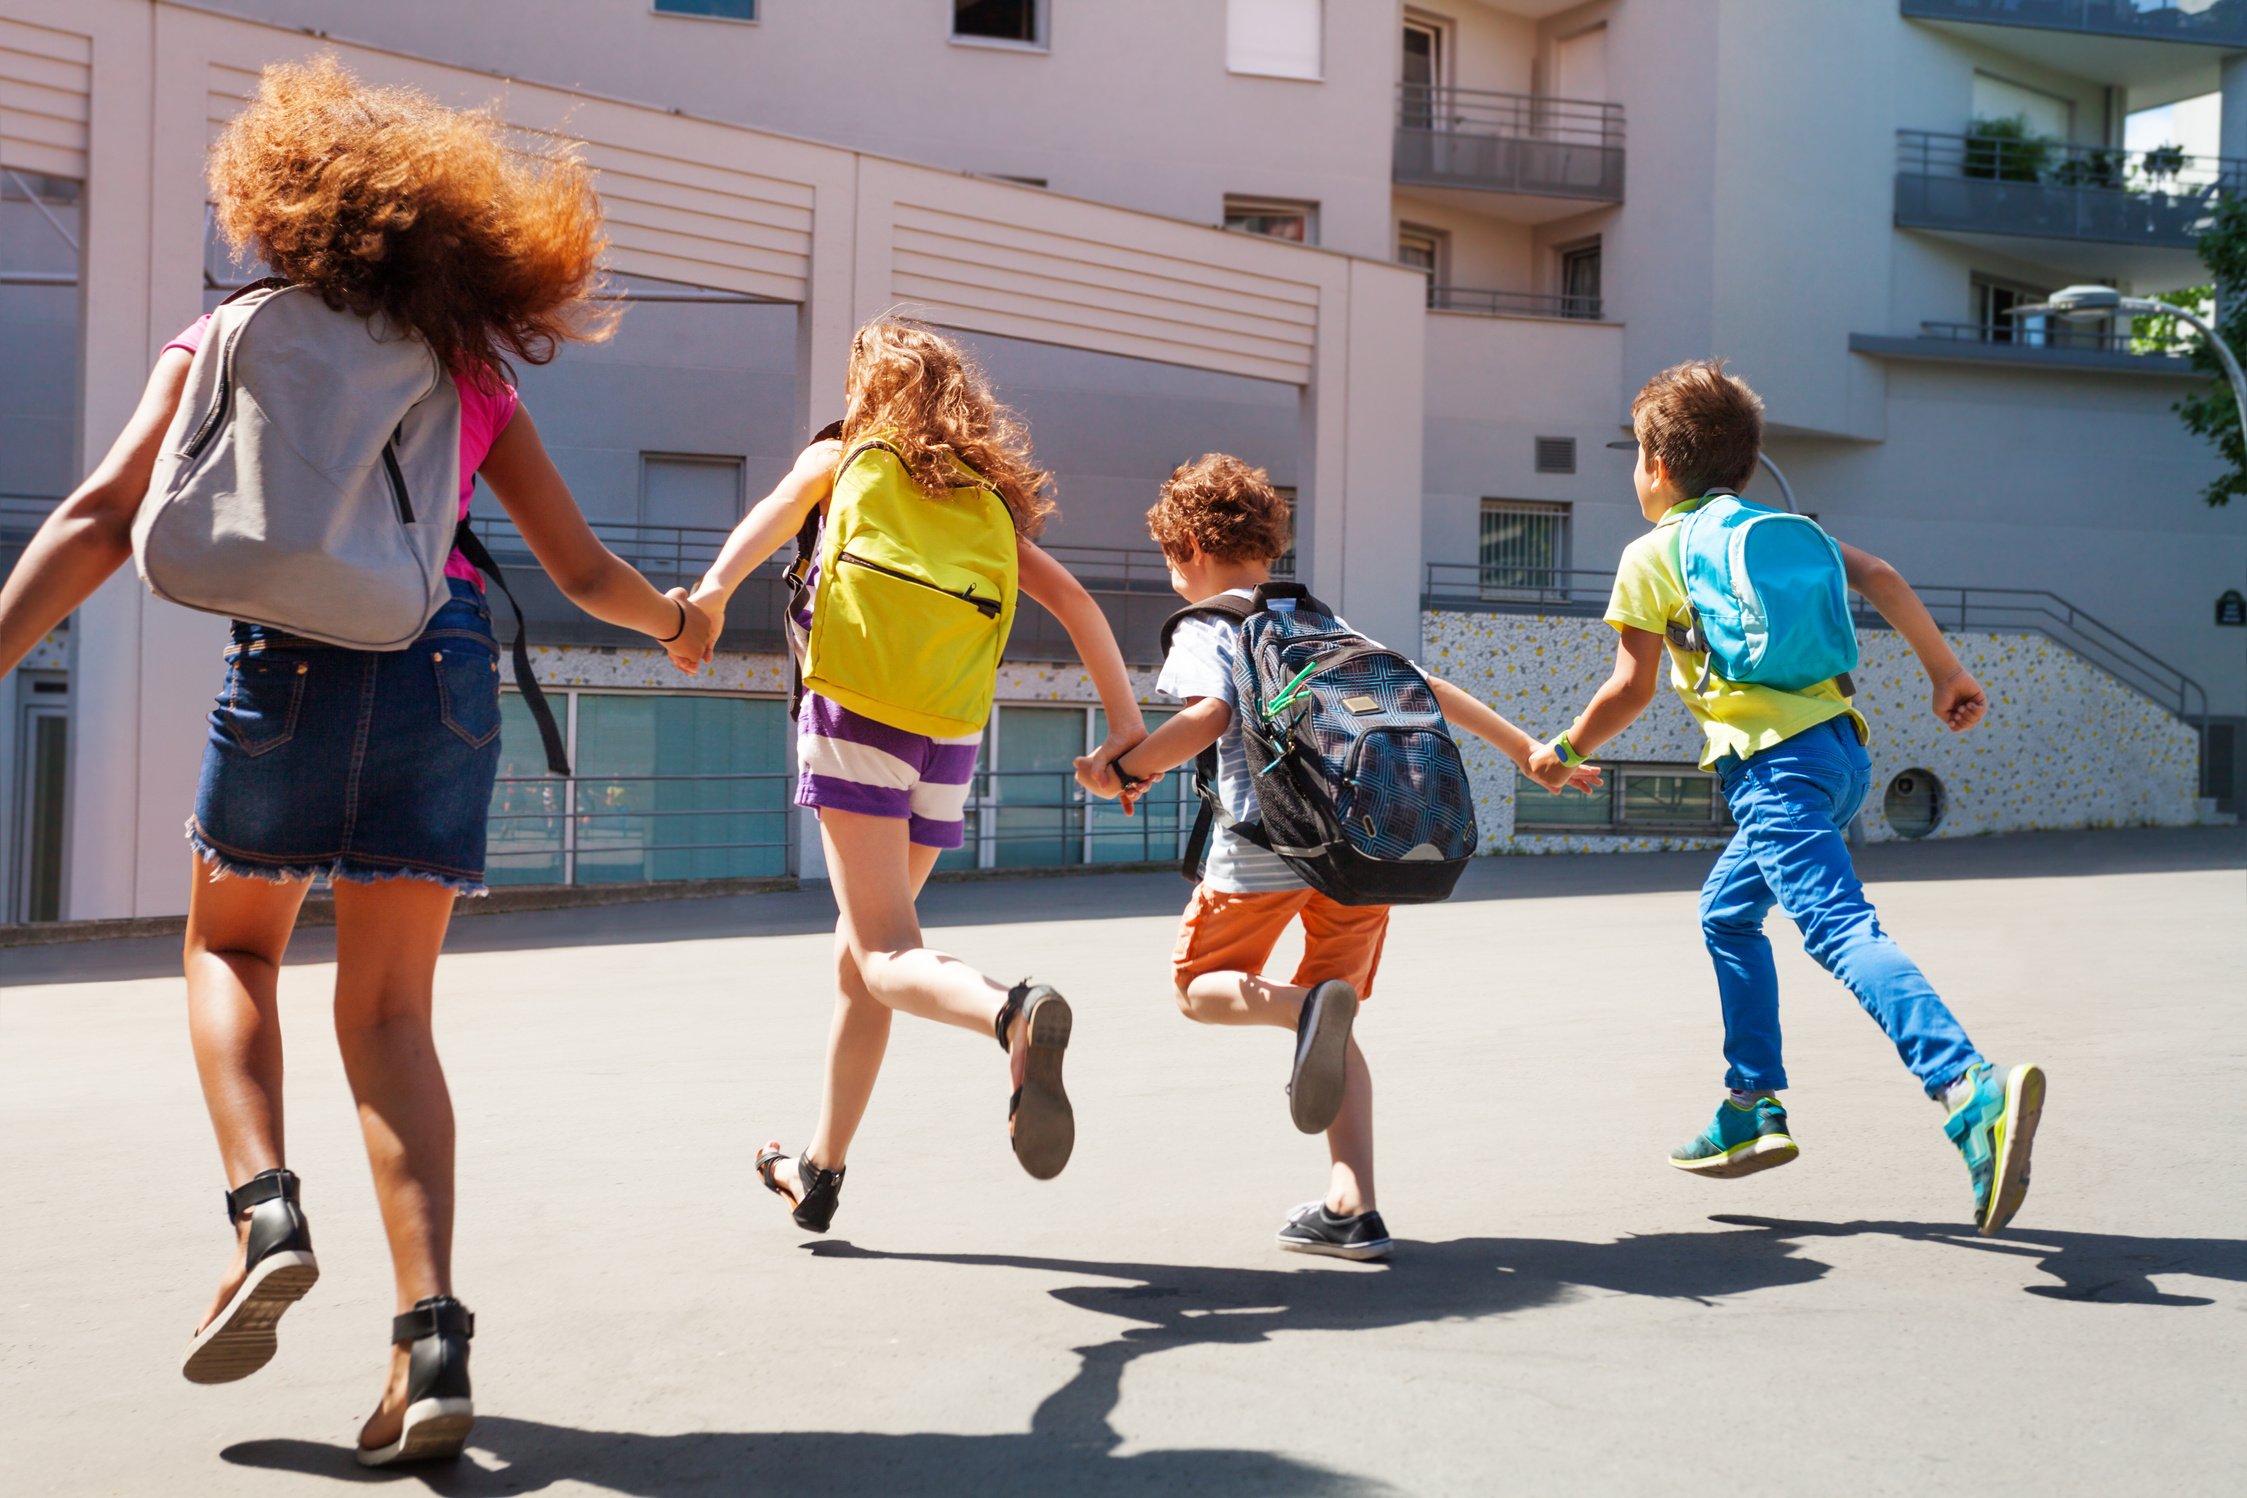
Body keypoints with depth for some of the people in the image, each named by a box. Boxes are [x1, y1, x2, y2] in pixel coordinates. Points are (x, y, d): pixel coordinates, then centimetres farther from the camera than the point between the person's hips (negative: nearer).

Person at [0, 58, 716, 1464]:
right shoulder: (473, 372, 15)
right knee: (389, 1010, 8)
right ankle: (433, 1335, -5)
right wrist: (678, 619, 35)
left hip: (291, 661, -1)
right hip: (447, 673, 2)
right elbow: (586, 572, 16)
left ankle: (267, 1214, 1)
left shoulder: (230, 339, 10)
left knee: (231, 945, 23)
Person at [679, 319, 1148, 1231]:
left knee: (887, 957, -11)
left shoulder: (841, 457, 15)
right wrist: (1125, 721, 8)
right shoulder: (986, 498, 23)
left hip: (857, 709, -5)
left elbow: (775, 513, -6)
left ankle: (1012, 1013, -44)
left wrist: (713, 591, -23)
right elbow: (1071, 598, 12)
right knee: (860, 951, 17)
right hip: (952, 736, 5)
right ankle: (820, 1172, 25)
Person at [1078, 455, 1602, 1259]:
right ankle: (1352, 1208, 5)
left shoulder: (1207, 626, 6)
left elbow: (1208, 716, -13)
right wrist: (1530, 751, 30)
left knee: (1199, 989, 13)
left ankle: (1309, 1007, -20)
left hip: (1269, 842, -6)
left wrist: (1121, 770, -2)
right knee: (1333, 1029, 17)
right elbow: (1432, 691, 24)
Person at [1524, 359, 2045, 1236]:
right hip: (1839, 749, 8)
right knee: (1727, 914, 24)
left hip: (1774, 763, -8)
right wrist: (1945, 671, 18)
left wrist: (1565, 753, 15)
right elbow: (1880, 579, 11)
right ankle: (1753, 1109, 25)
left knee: (1840, 930, -21)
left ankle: (1971, 1090, -42)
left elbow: (1633, 686, 0)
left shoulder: (1651, 554, 4)